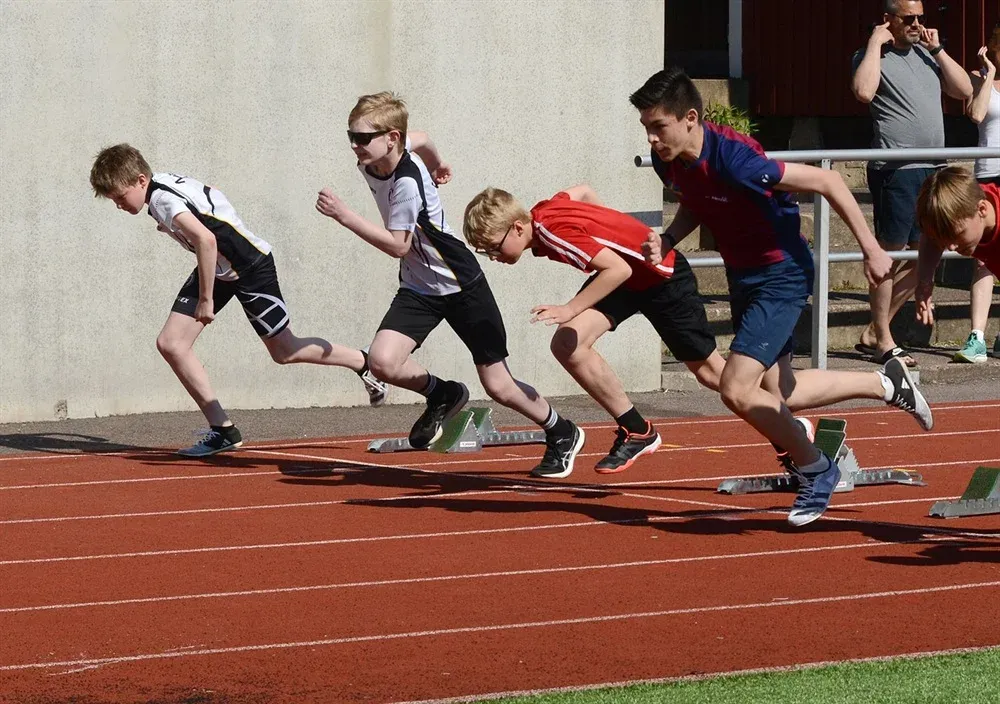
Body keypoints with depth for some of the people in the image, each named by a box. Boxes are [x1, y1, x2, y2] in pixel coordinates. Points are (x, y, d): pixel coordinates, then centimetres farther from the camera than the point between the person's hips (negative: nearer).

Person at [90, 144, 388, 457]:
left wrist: (206, 299, -34)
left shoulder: (163, 200, -30)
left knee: (285, 352, 6)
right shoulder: (162, 185, -2)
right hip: (219, 268, 9)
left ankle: (364, 363, 31)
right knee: (170, 343, -4)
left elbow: (206, 240, -41)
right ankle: (223, 431, -1)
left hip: (250, 264, -9)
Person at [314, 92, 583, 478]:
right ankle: (442, 395, 11)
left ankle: (562, 434, 25)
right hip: (418, 287, 7)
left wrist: (344, 216, -30)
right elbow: (421, 139, 16)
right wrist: (436, 165, 37)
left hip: (461, 286, -7)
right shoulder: (371, 164, -4)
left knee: (497, 385, 0)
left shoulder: (407, 183, -28)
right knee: (382, 361, -18)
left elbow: (398, 245, -26)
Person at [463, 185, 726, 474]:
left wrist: (570, 309, -34)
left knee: (708, 372, 6)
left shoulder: (554, 233, -33)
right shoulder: (541, 212, -9)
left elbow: (619, 269, -35)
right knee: (567, 345, -13)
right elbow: (582, 191, 11)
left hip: (662, 274, -8)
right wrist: (614, 231, 24)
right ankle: (636, 431, -3)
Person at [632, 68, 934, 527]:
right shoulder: (666, 161, -9)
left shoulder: (732, 158, -32)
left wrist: (871, 250, -20)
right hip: (742, 275, 9)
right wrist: (668, 239, -5)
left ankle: (815, 470, 5)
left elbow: (827, 182, -25)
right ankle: (886, 384, 39)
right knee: (775, 393, 18)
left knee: (737, 391, -17)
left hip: (781, 274, -9)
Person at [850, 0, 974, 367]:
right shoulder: (874, 57, -4)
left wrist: (937, 49, 5)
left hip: (931, 169, 8)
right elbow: (863, 91, -24)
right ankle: (883, 342, 1)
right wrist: (875, 44, -16)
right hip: (895, 169, -8)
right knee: (890, 253, -4)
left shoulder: (925, 54, 17)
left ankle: (873, 332, 20)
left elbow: (964, 90, 11)